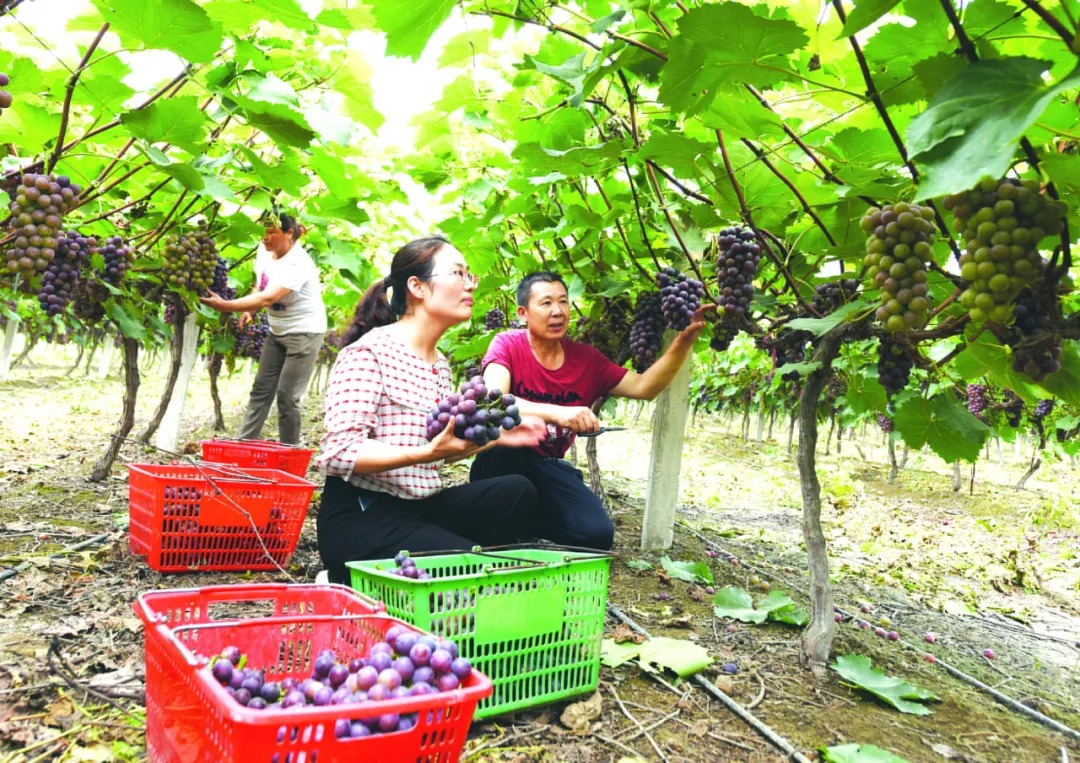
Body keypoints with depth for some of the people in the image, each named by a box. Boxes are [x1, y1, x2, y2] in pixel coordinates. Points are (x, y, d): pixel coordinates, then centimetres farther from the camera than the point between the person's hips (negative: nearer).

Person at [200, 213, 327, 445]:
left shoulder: (297, 264, -24)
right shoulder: (264, 252, 0)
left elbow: (268, 298, -34)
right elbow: (260, 288, 16)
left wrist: (225, 305, -38)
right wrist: (249, 311, -3)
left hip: (304, 333, -8)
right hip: (278, 331, 8)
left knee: (287, 396, -5)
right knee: (261, 389, 7)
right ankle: (242, 443, 12)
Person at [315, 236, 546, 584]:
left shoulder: (440, 363, 12)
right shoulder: (370, 351, -13)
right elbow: (340, 452, -22)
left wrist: (496, 437, 6)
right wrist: (428, 452, -31)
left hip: (419, 507, 7)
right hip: (360, 518, -7)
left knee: (516, 492, -10)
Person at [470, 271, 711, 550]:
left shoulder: (586, 358, 0)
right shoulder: (507, 345, -14)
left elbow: (643, 387, -4)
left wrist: (684, 340, -16)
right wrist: (558, 412, -45)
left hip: (547, 467, 4)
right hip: (504, 465, -3)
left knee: (597, 533, -19)